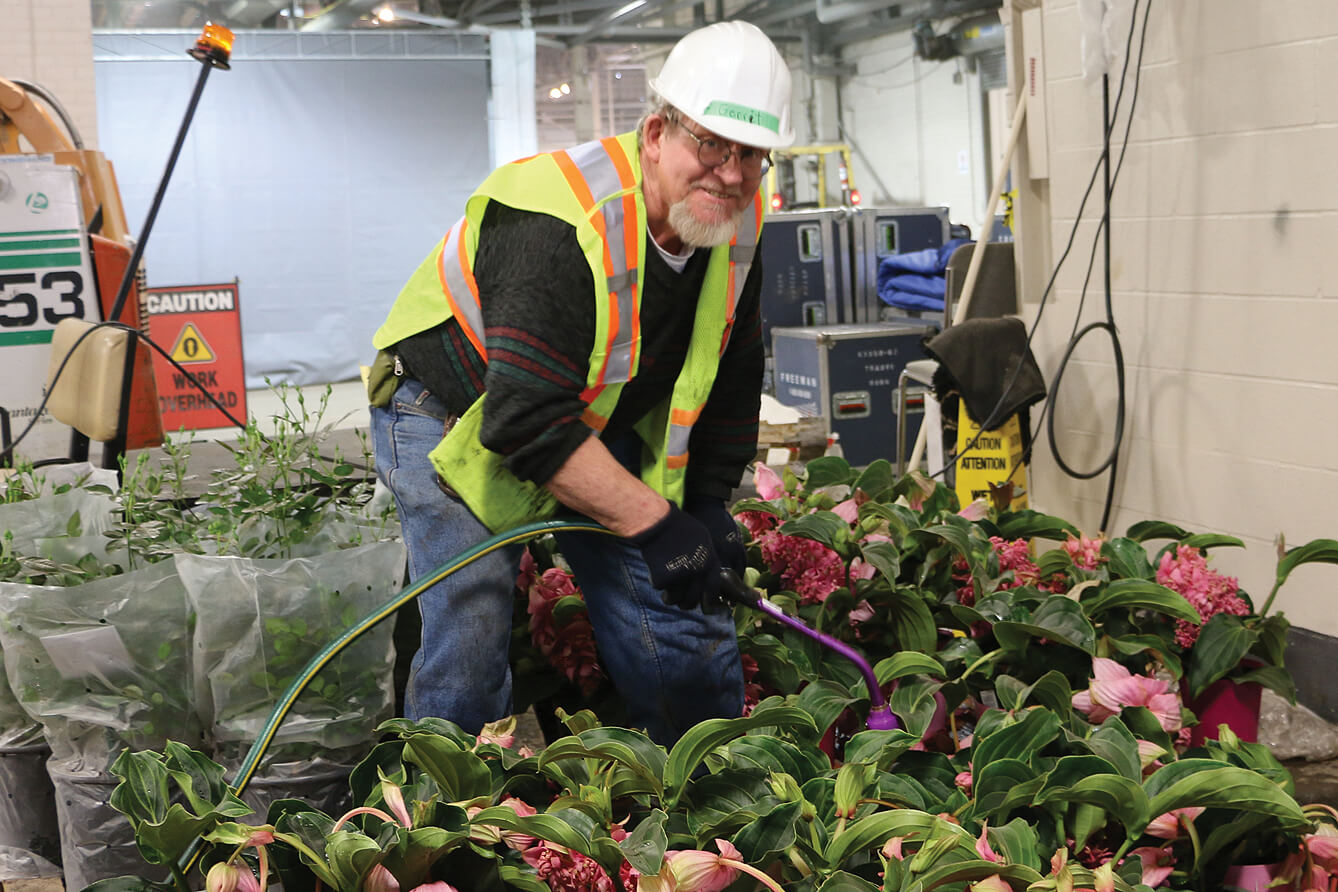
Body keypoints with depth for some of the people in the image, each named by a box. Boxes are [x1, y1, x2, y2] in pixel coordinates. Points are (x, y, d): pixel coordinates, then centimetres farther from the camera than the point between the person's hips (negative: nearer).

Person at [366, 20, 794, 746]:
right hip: (456, 421, -6)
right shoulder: (560, 227, -36)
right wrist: (654, 522, -35)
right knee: (469, 650, -12)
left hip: (598, 425, 7)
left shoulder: (733, 223, -11)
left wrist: (708, 502, -4)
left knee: (682, 628, 4)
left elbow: (731, 375, 4)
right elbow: (529, 421, -39)